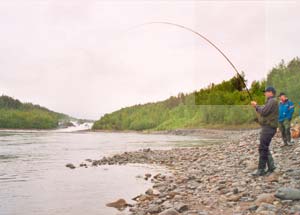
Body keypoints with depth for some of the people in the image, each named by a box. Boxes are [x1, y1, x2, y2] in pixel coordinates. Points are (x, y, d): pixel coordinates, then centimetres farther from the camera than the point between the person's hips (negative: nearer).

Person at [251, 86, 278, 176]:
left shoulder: (272, 101, -12)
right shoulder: (270, 101, 21)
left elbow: (264, 112, -20)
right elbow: (263, 111, 20)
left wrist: (256, 106, -4)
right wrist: (257, 106, 9)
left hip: (268, 127, -11)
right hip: (267, 127, 11)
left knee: (263, 148, -11)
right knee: (265, 148, 14)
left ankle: (261, 170, -9)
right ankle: (271, 166, 19)